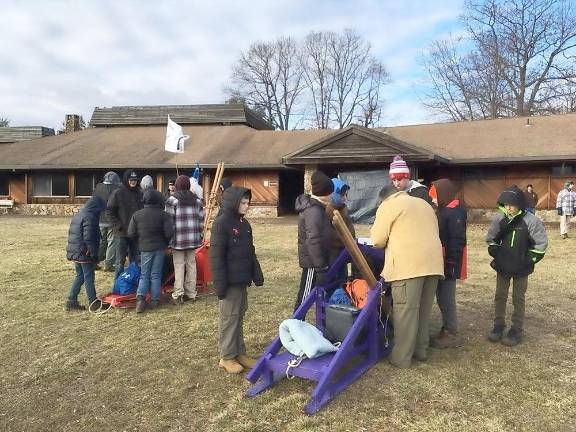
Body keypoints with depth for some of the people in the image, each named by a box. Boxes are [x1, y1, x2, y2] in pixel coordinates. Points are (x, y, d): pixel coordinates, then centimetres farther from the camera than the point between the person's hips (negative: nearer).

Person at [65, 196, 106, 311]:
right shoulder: (89, 217, -17)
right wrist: (94, 254, -17)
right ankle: (93, 302, 7)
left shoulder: (78, 215, 14)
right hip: (85, 254, -9)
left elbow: (71, 234, 20)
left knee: (80, 276, 16)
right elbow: (89, 238, -22)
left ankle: (71, 301, 17)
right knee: (89, 277, -1)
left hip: (74, 253, 9)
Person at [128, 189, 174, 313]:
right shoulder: (163, 215, -11)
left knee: (144, 275, 12)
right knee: (156, 275, 9)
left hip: (144, 248, 1)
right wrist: (165, 243, 7)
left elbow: (131, 234, -3)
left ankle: (140, 298, -5)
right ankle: (154, 301, 11)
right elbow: (169, 233, -13)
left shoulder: (137, 215, -5)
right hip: (159, 248, -1)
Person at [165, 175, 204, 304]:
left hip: (178, 239, -4)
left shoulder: (172, 200, -5)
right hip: (193, 239, 4)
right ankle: (191, 293, 17)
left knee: (179, 266, 1)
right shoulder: (197, 200, 9)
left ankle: (178, 295, 1)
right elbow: (201, 220, 10)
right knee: (191, 264, 11)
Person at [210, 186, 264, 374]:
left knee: (239, 315, 15)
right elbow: (216, 255, -17)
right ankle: (227, 356, 14)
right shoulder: (221, 223, -13)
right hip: (230, 280, -8)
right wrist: (220, 283, -19)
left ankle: (240, 352, 26)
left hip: (242, 279, 8)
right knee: (229, 317, 2)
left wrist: (257, 274, 14)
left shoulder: (244, 223, 11)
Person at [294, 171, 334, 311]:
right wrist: (321, 267, -26)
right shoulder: (314, 211, -22)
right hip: (313, 261, -10)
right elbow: (313, 240, -28)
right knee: (305, 295, -1)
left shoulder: (316, 206, 10)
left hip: (315, 259, 10)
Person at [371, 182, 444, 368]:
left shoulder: (387, 206, 4)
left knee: (405, 311, -2)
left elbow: (378, 241, 0)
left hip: (408, 265, -7)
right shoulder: (424, 204, 25)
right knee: (424, 309, 16)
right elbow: (433, 232, 24)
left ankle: (401, 357, 4)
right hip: (433, 263, 7)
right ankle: (421, 350, 26)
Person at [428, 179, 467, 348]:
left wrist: (453, 263, -23)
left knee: (446, 298, -2)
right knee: (442, 297, 16)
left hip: (449, 262, -10)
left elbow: (457, 241, -21)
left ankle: (452, 334, 9)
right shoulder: (444, 210, 13)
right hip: (442, 261, 10)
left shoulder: (455, 211, -16)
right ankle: (446, 329, 27)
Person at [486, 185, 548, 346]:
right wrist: (495, 254, 1)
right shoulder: (499, 219, -6)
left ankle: (516, 330, 17)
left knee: (518, 299, 6)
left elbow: (541, 244, -9)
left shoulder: (531, 221, -17)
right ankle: (498, 326, 24)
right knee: (500, 296, 11)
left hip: (521, 268, -3)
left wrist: (528, 260, -10)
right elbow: (491, 239, 9)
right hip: (502, 266, 4)